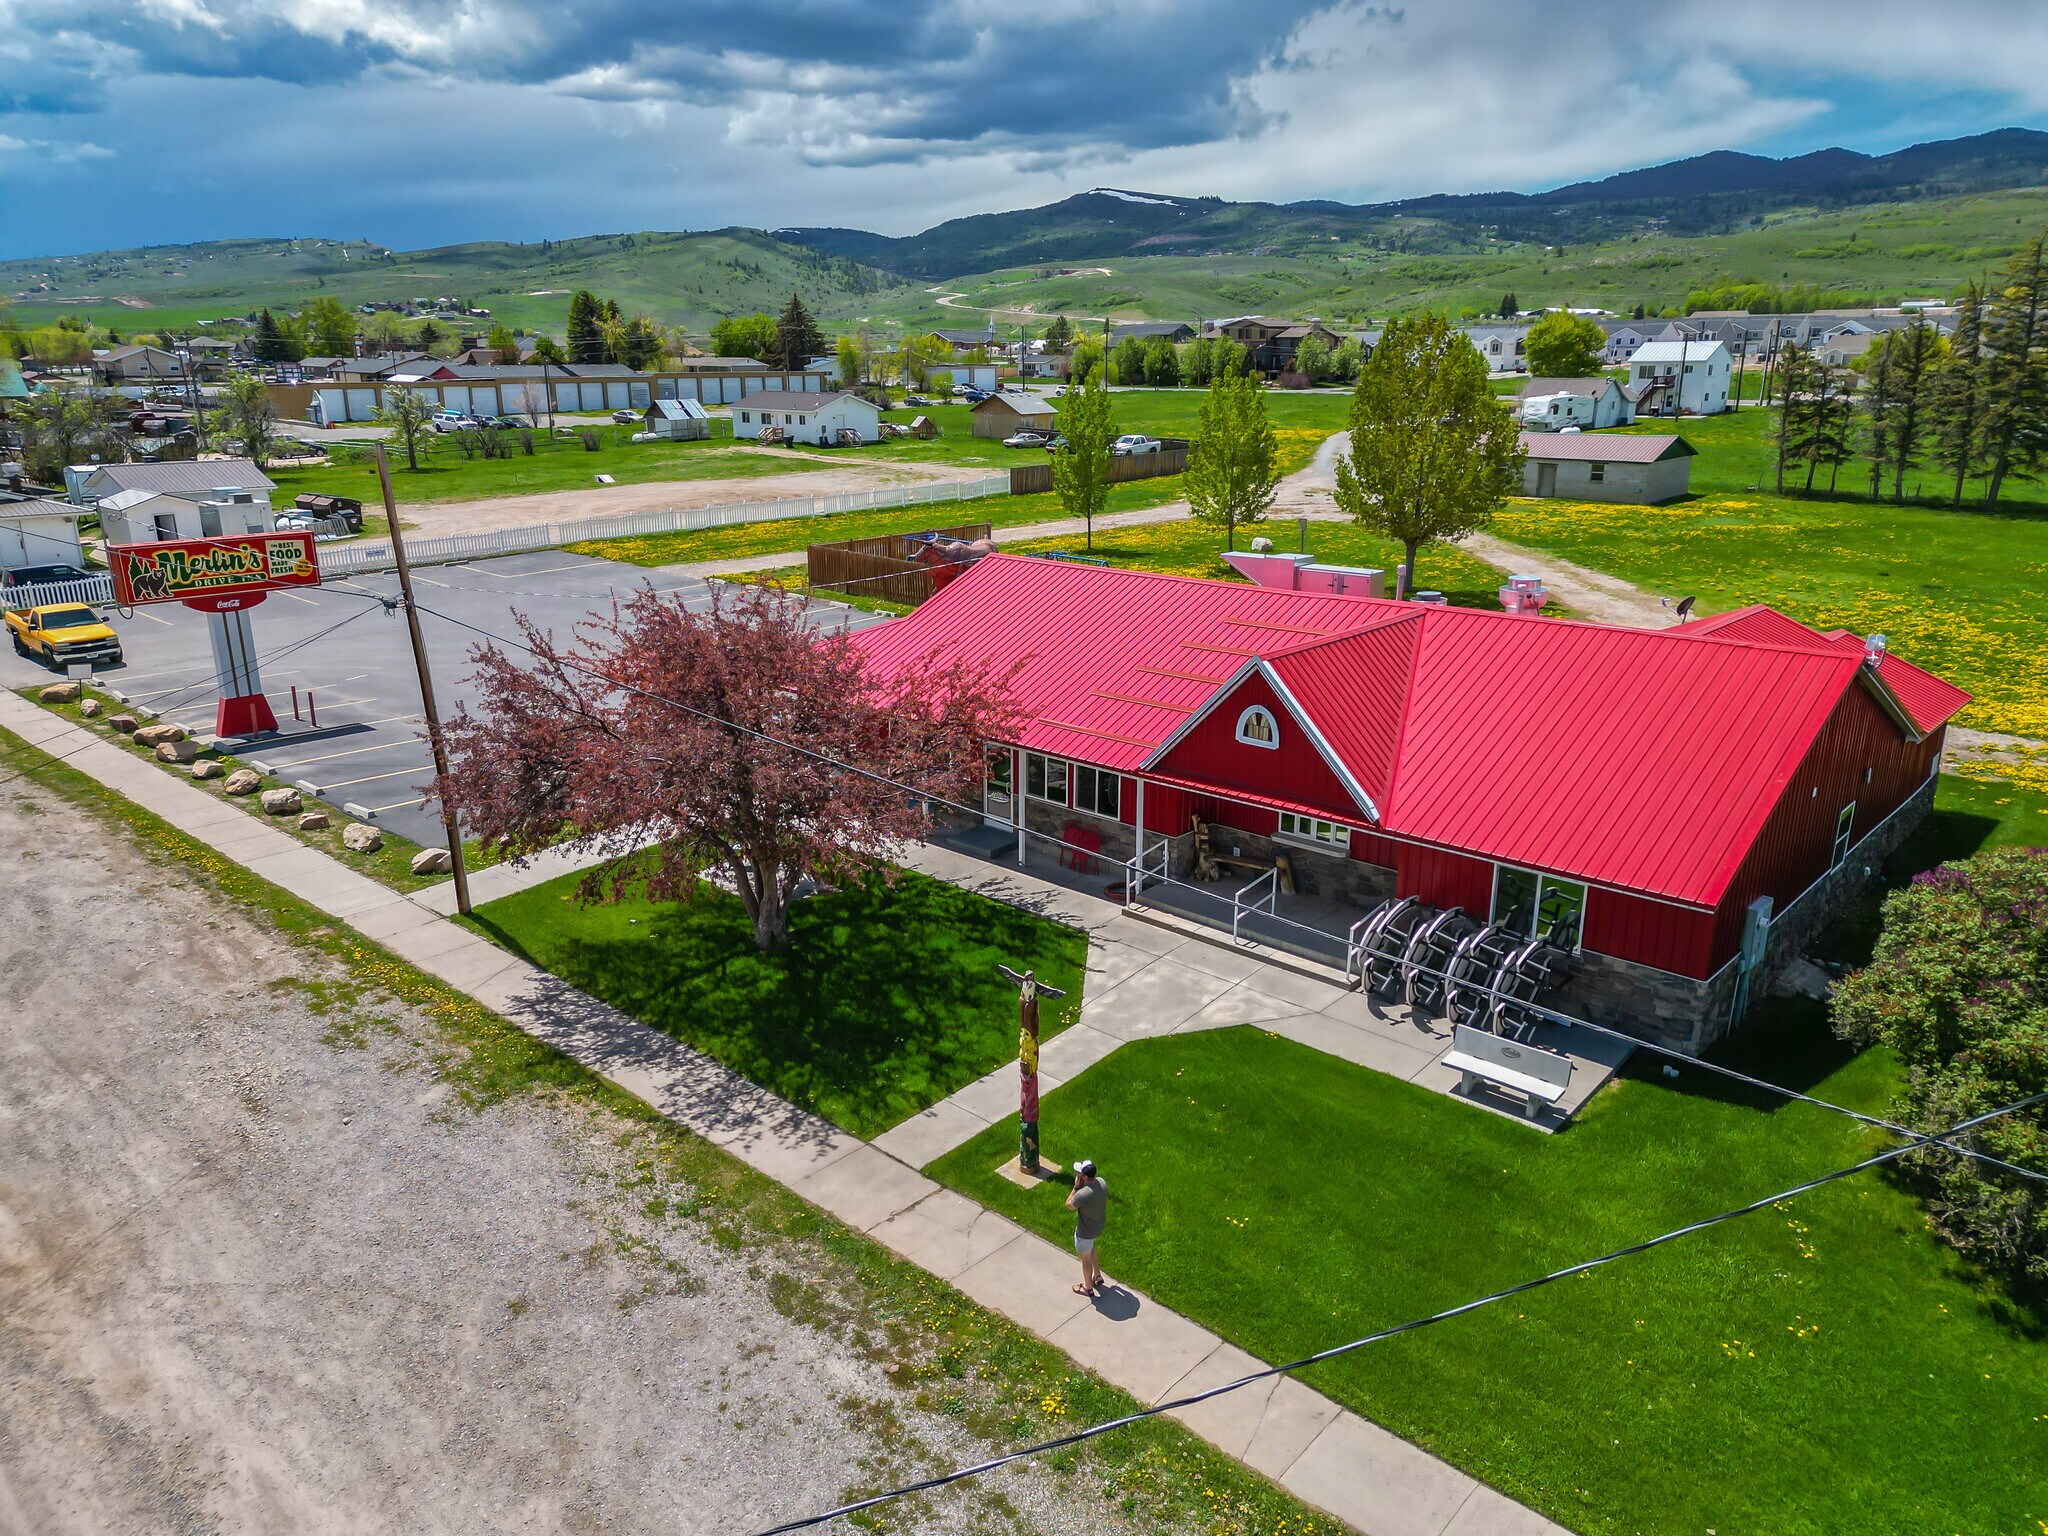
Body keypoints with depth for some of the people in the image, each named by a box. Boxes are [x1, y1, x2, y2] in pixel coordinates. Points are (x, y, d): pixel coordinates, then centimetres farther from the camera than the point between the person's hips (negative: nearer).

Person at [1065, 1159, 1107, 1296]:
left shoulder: (1082, 1194, -39)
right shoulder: (1101, 1182, -17)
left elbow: (1069, 1205, -19)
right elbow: (1105, 1201, 2)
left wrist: (1076, 1187, -22)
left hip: (1085, 1232, -7)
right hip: (1098, 1226, 7)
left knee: (1086, 1258, 17)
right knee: (1091, 1249, 34)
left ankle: (1088, 1288, 39)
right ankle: (1097, 1275, 53)